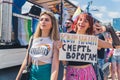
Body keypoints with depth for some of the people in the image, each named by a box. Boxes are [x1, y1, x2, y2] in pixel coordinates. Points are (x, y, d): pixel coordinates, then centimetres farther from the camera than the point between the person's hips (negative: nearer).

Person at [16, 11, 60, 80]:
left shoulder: (55, 42, -11)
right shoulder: (33, 39, 2)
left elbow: (55, 66, -17)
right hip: (32, 72, 5)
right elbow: (27, 60, 6)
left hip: (46, 73, -4)